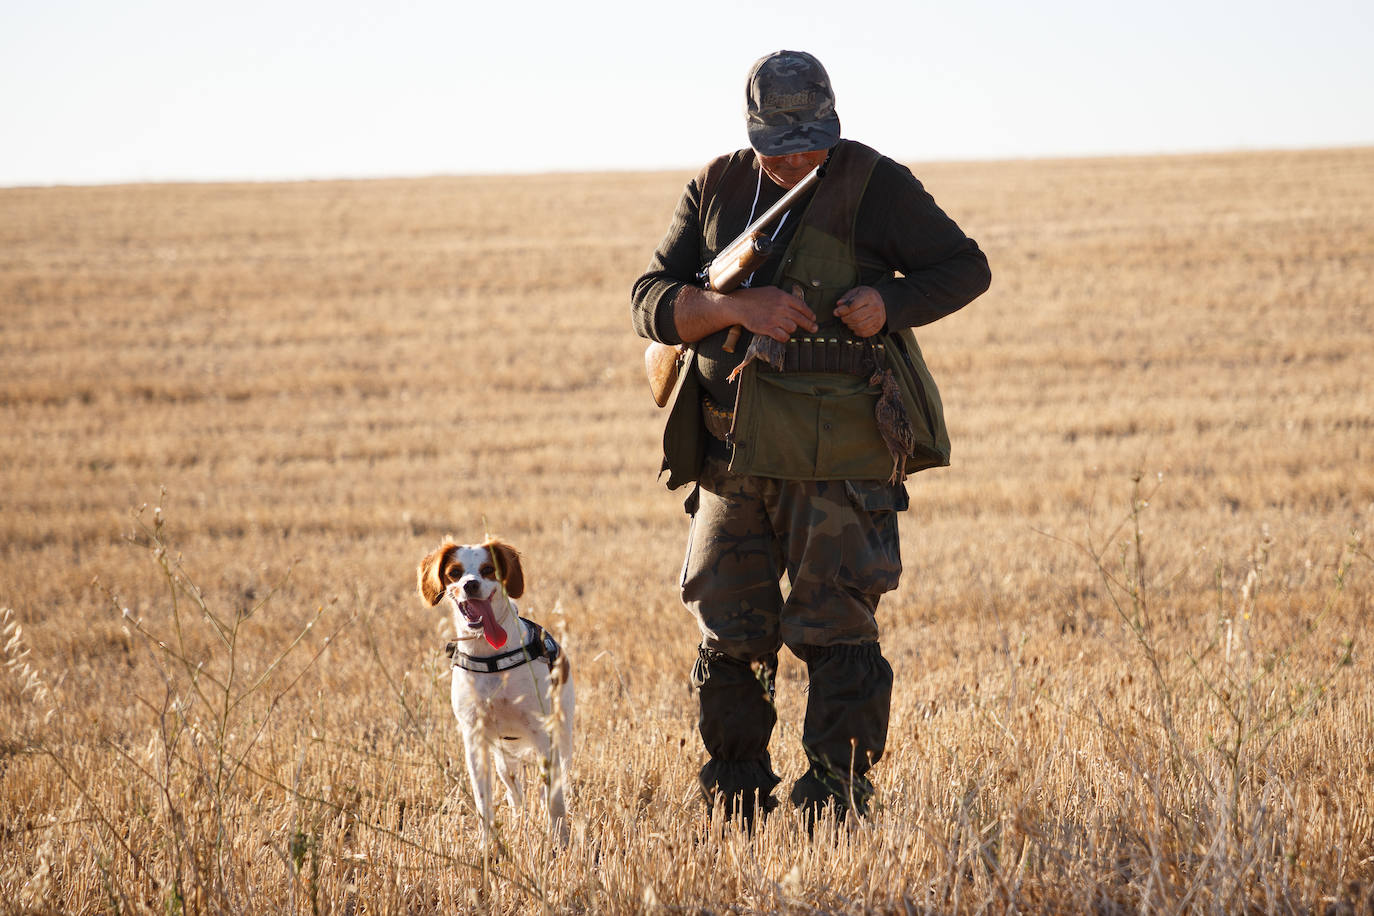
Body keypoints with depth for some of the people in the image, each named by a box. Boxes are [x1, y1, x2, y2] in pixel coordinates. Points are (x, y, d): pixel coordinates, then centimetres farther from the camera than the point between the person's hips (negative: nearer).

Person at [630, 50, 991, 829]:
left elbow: (967, 267, 4)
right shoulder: (718, 190, 9)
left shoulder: (873, 186, -2)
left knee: (835, 633, -6)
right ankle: (735, 814, 17)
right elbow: (651, 301, 4)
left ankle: (836, 812, -1)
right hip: (734, 453, 4)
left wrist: (892, 305, -14)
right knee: (728, 638, 7)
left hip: (842, 454, -4)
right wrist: (736, 309, -14)